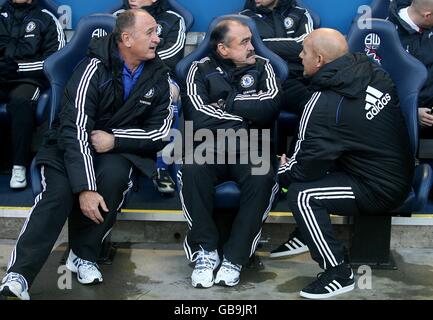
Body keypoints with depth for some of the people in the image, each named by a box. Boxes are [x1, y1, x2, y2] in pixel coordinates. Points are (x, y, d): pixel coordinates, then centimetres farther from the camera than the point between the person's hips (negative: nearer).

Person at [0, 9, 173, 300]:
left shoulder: (158, 76, -3)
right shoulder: (95, 68, -16)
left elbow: (161, 132, -2)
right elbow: (75, 129, -24)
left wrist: (115, 139, -19)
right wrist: (85, 188, -33)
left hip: (120, 148, 3)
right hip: (72, 143, -2)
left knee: (113, 175, -32)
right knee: (59, 192, -30)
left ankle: (83, 256, -15)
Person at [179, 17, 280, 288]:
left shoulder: (262, 67, 10)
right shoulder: (201, 70, 4)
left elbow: (271, 105, -10)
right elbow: (200, 119, -12)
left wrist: (229, 102, -6)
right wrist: (247, 113, -5)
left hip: (250, 148, 1)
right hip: (211, 147, -1)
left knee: (262, 178, -32)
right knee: (193, 171, -33)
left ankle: (235, 258, -21)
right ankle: (206, 251, -18)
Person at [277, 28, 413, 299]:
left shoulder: (323, 106, -21)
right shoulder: (374, 72, -1)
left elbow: (306, 169, -15)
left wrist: (281, 171, 8)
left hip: (379, 191, -9)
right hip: (402, 173, 9)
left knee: (301, 194, -13)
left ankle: (339, 274, -4)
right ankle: (308, 232, 29)